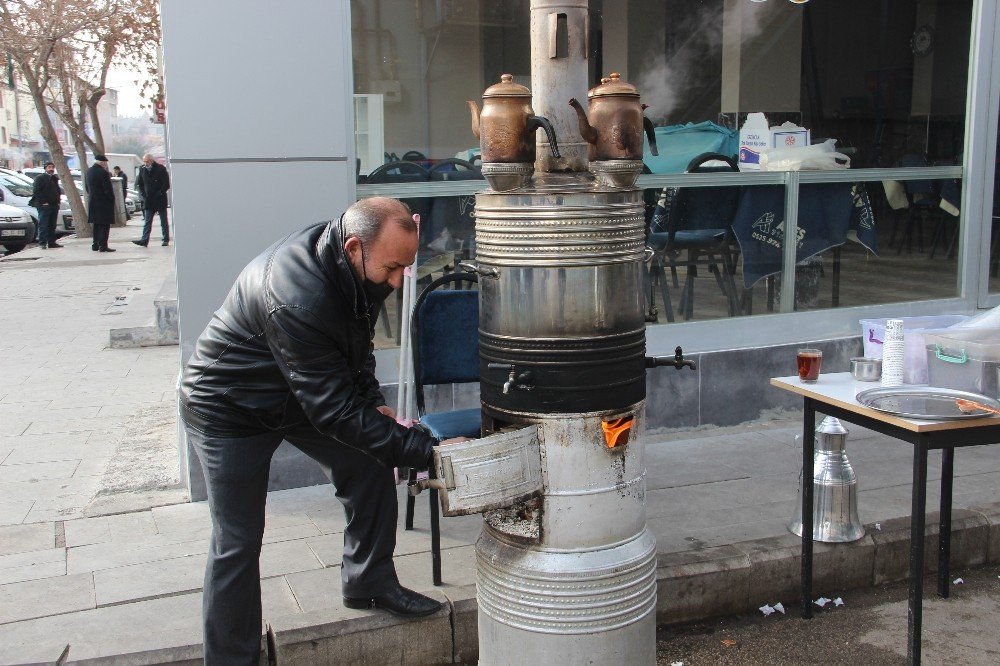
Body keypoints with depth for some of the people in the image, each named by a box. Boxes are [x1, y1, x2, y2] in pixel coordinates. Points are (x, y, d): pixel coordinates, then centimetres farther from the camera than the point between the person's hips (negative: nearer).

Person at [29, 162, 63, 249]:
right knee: (43, 225, -8)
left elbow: (58, 190, 27)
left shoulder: (55, 178, 20)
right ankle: (42, 243, -10)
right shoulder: (40, 178, -3)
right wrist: (43, 202, -17)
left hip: (54, 205, 7)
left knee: (52, 226, 10)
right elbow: (37, 192, -11)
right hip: (44, 206, -7)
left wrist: (58, 201, 12)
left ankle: (51, 242, 14)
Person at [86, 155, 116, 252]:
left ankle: (95, 244, 19)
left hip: (93, 203, 8)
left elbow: (87, 188, 15)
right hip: (104, 202, -8)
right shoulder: (103, 172, -16)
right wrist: (112, 199, -5)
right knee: (105, 225, -3)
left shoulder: (89, 171, 8)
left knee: (96, 224, 16)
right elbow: (108, 189, -16)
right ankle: (103, 245, -6)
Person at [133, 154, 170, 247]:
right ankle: (144, 240, -7)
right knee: (147, 221, -2)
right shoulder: (142, 169, 4)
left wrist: (159, 195, -14)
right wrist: (143, 195, 2)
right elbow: (139, 184, 14)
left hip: (160, 200, -4)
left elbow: (166, 184, -9)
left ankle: (166, 240, 14)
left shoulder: (161, 169, -9)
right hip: (148, 200, 4)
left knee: (163, 221, 6)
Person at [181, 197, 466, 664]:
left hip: (302, 392, 8)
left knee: (371, 467, -1)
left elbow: (357, 339, 9)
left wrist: (371, 399, -6)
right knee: (238, 541, -3)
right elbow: (335, 412, -37)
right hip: (230, 410, -7)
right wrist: (427, 451, -37)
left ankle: (369, 583, 17)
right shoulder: (295, 298, -40)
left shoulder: (356, 268, -14)